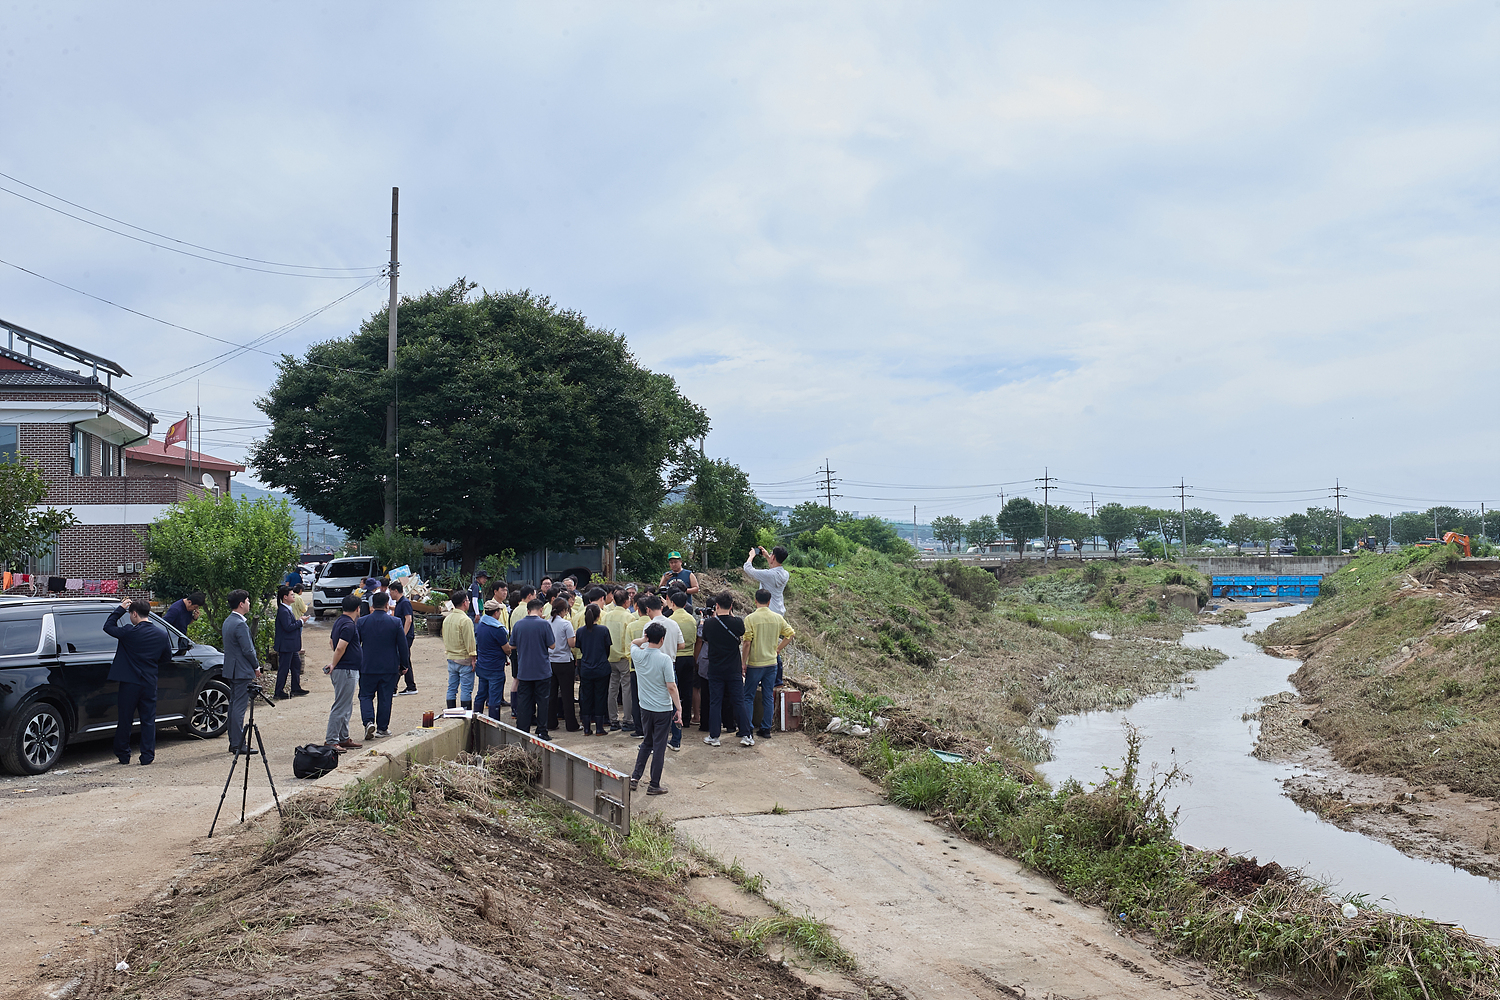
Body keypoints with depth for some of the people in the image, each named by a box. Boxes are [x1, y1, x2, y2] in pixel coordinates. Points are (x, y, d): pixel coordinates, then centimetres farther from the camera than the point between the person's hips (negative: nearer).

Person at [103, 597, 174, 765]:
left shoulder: (129, 632, -13)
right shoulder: (162, 635, 0)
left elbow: (108, 626, 0)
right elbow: (167, 658, 12)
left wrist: (121, 608, 5)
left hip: (129, 683, -3)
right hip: (149, 683, 3)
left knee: (125, 720, 9)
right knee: (148, 720, 9)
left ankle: (123, 755, 17)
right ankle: (147, 755, 8)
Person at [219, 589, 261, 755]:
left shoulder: (227, 621, 12)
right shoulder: (240, 624, -19)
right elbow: (248, 650, -20)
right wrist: (256, 667, -5)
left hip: (231, 670, 10)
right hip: (242, 671, -10)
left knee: (233, 705, 14)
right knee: (239, 707, -7)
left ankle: (233, 742, 20)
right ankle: (238, 745, -5)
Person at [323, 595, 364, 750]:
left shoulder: (340, 621, 13)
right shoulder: (349, 625, -18)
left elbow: (331, 641, 27)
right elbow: (340, 647, -25)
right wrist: (334, 665, -12)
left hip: (349, 671, 10)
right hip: (346, 671, -10)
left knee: (347, 707, 16)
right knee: (341, 707, -7)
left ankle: (343, 738, 22)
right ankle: (331, 741, -4)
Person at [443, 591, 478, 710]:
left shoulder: (447, 619, 8)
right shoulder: (465, 620, -17)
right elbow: (469, 642, -17)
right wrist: (473, 659, -12)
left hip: (451, 659, 8)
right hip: (464, 660, -8)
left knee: (452, 689, 12)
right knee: (466, 689, -2)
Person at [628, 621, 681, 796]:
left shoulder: (637, 654, -4)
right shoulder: (664, 659, -18)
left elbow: (633, 643, 23)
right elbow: (671, 686, -16)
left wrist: (646, 639, 15)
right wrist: (679, 708, -9)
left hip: (645, 707, 5)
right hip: (663, 709, -5)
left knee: (647, 743, 22)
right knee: (659, 746, 4)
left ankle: (635, 777, 18)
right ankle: (654, 785, 10)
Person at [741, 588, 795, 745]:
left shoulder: (750, 618, -11)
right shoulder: (777, 618, 1)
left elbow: (747, 643, -13)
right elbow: (790, 634, 7)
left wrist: (744, 662, -5)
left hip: (755, 664, -3)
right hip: (771, 663, 3)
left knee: (748, 697, 3)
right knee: (768, 697, 13)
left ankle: (746, 732, -6)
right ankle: (766, 730, 17)